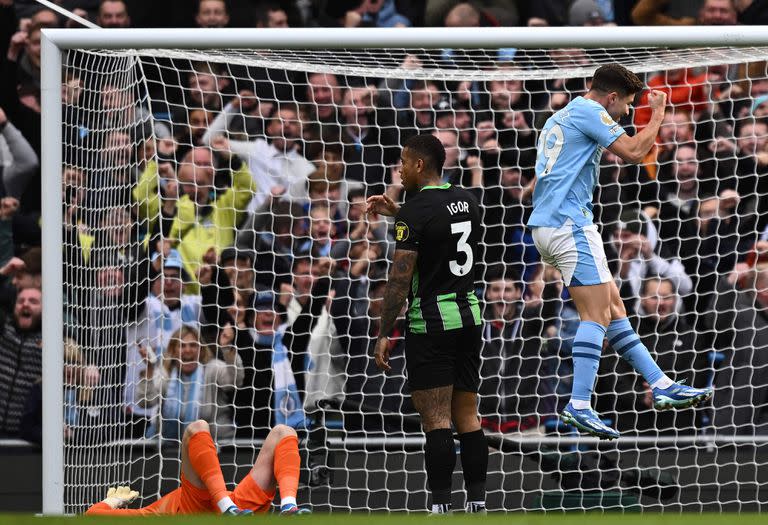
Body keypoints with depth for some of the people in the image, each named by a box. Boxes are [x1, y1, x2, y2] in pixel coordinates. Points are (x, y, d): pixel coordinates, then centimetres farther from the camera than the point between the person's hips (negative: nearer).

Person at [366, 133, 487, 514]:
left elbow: (400, 278, -15)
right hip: (469, 315, 7)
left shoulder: (417, 211, -12)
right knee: (467, 414, 9)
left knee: (436, 418, -7)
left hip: (431, 322, -7)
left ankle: (441, 506, -11)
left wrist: (384, 334, -11)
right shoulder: (466, 201, 10)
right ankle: (477, 504, 7)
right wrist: (397, 213, 31)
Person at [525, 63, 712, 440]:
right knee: (596, 314, -14)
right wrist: (657, 113, -4)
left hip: (547, 225, 11)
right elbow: (633, 152, -14)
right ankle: (579, 406, -23)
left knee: (613, 307, 11)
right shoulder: (589, 111, -7)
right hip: (569, 223, -11)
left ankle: (661, 386, 12)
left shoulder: (559, 118, 23)